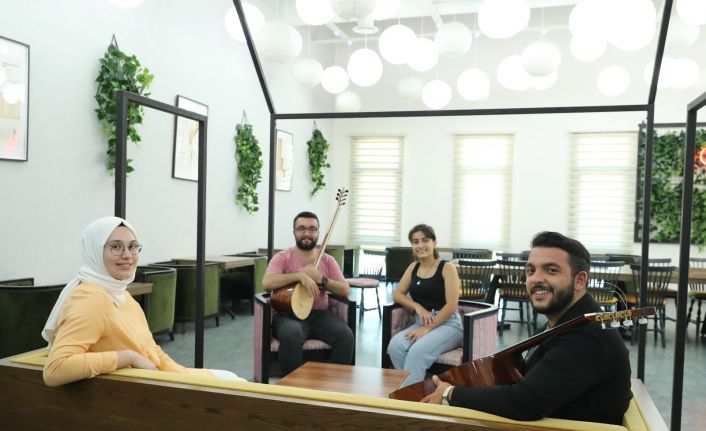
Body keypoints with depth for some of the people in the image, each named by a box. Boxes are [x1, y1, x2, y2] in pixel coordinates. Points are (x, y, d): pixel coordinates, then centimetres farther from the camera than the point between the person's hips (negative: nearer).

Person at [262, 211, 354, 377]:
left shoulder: (327, 260, 11)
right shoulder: (283, 257, 1)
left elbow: (346, 290, 4)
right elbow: (267, 283, -17)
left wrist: (321, 279, -12)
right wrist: (300, 275, -22)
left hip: (320, 314, 3)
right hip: (290, 313, -3)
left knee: (346, 336, -23)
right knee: (291, 335, -36)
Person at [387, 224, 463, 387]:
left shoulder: (447, 268, -5)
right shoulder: (413, 267, 12)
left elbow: (451, 305, -13)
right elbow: (397, 294, 9)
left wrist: (428, 329, -18)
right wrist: (418, 306, -9)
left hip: (447, 324, -5)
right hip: (420, 323, 5)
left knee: (418, 351, -34)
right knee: (395, 345, -27)